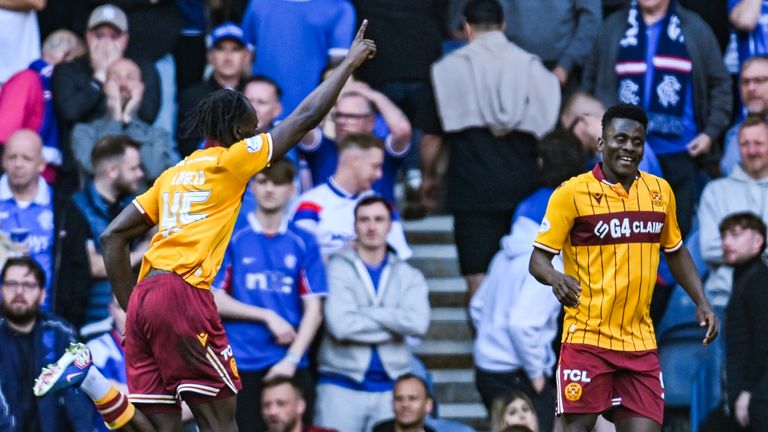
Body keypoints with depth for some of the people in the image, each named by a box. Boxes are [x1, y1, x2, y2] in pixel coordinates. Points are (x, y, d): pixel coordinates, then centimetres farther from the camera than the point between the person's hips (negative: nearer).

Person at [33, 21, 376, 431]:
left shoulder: (172, 175, 24)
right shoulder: (230, 161, 4)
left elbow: (112, 238, 21)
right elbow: (306, 117, 5)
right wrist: (350, 62, 16)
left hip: (144, 298, 7)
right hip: (183, 293, -7)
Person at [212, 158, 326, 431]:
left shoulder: (303, 243, 8)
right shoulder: (232, 238, 6)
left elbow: (313, 309, 4)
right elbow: (213, 300, 1)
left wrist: (292, 359, -9)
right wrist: (268, 316, -6)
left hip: (292, 365, 1)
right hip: (243, 366, -1)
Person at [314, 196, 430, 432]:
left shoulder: (408, 275, 10)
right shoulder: (337, 269, 0)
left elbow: (418, 323, -8)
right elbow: (341, 325, -14)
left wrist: (365, 313, -9)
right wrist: (394, 324, -6)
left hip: (391, 386, 3)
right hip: (342, 384, -3)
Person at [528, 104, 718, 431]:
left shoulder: (660, 191, 9)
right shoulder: (572, 193, -7)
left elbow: (676, 252, 22)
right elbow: (539, 257, -6)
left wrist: (701, 302, 12)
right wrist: (555, 278, -28)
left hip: (640, 340, 5)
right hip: (587, 338, -5)